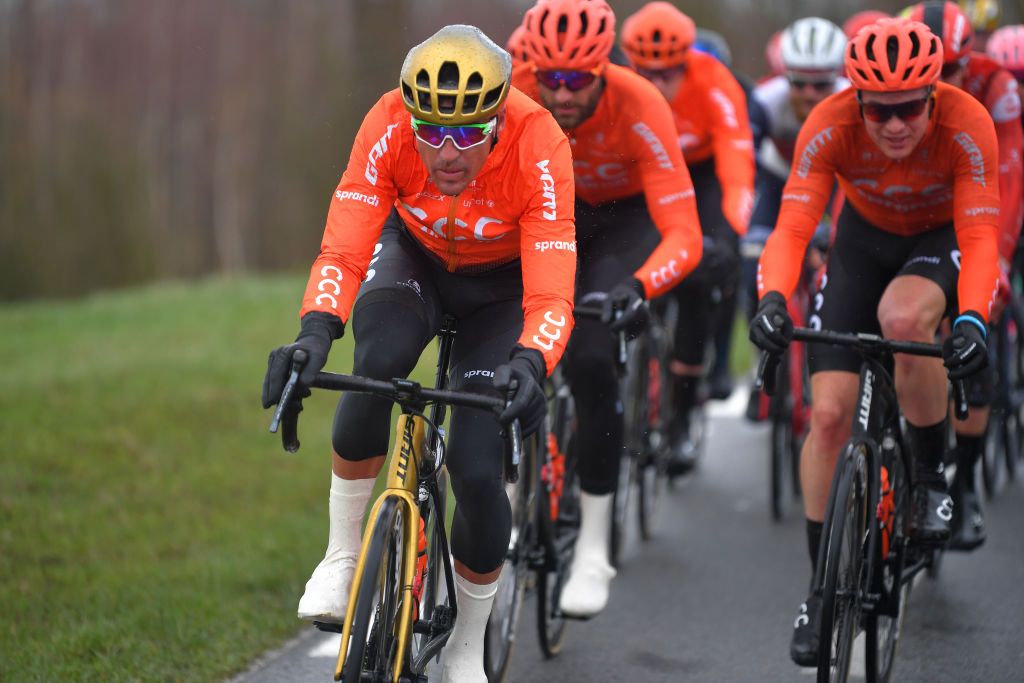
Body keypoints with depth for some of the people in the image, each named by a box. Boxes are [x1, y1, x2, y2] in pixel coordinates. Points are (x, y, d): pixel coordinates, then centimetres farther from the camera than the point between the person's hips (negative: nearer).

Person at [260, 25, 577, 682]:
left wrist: (529, 365, -60)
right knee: (380, 362, -35)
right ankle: (344, 555, -13)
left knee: (478, 468, -15)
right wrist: (315, 333, -54)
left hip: (502, 283, -1)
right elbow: (343, 250, -36)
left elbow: (551, 295, -40)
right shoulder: (389, 126, -32)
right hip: (415, 255, 1)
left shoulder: (539, 145, -36)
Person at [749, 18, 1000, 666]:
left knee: (903, 316, -37)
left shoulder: (967, 125, -32)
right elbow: (793, 227, -32)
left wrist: (971, 318, -52)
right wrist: (773, 298, -51)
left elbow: (980, 236, -35)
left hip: (943, 238, -2)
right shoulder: (830, 125, -29)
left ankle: (932, 475, -11)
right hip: (865, 237, 2)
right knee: (830, 412, -9)